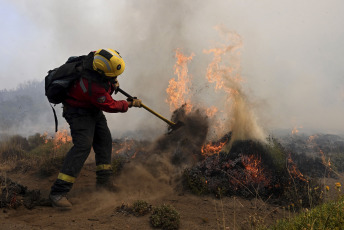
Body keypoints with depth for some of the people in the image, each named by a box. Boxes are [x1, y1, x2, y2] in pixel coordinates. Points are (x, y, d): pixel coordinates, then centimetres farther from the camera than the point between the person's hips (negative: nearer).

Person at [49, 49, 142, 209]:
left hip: (93, 109, 10)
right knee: (83, 145, -21)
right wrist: (130, 104, -6)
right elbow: (110, 106, -20)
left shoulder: (95, 59, -17)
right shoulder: (95, 87, -38)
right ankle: (58, 192, -22)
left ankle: (105, 182, 21)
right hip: (79, 112, -10)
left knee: (104, 140, 11)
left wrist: (112, 83, 2)